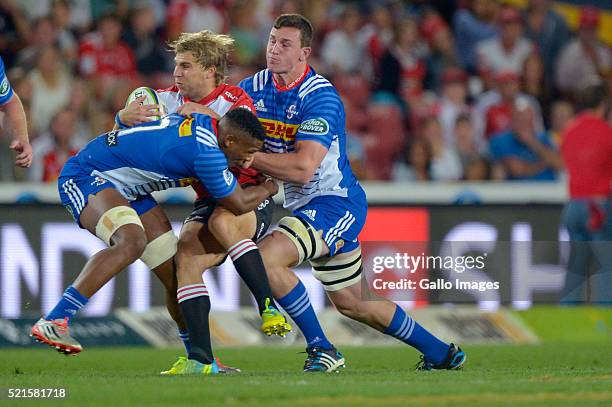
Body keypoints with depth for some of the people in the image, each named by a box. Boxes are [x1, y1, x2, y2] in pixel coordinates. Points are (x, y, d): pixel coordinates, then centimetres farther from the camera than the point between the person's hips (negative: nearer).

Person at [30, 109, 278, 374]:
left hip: (126, 188, 10)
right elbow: (238, 205, -12)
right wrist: (267, 189, 5)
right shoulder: (205, 151, -28)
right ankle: (53, 322, -40)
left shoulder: (204, 122, -1)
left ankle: (201, 360, 14)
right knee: (132, 242, -36)